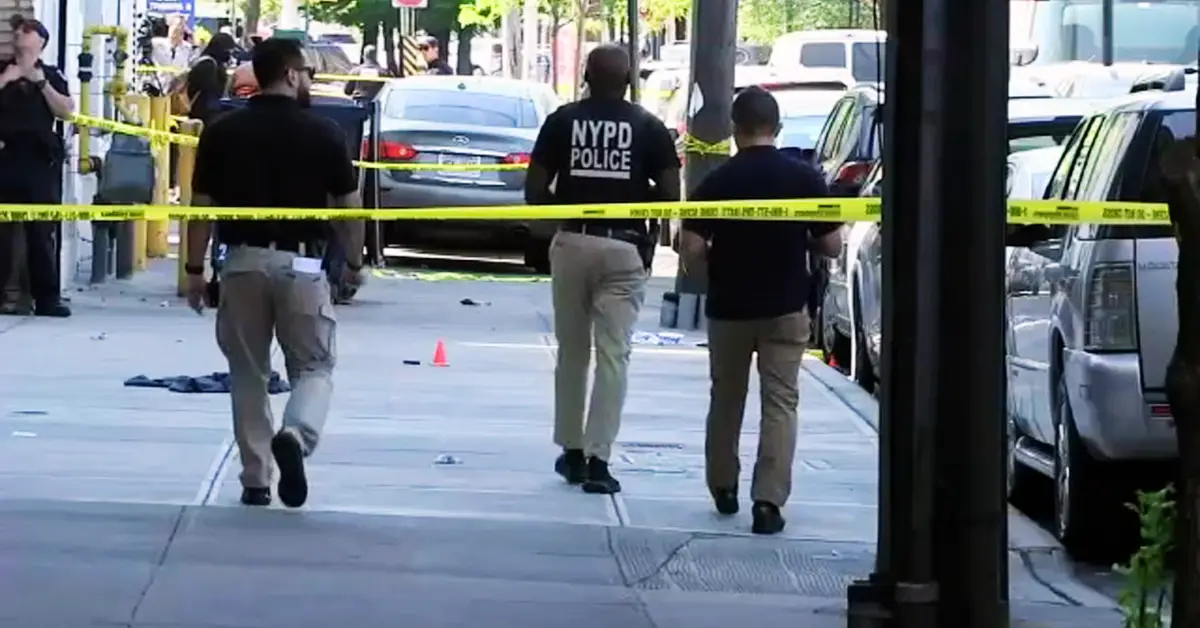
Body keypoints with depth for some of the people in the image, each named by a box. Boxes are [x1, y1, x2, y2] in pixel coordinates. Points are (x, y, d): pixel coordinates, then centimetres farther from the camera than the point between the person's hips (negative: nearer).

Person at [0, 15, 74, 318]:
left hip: (39, 160, 0)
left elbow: (67, 112, 0)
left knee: (42, 230, -1)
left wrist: (41, 82, -7)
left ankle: (46, 298, 1)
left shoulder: (51, 75, 11)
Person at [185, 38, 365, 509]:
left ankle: (255, 481, 12)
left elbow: (202, 206, 2)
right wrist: (354, 262, 17)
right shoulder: (323, 133, -2)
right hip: (300, 264, -2)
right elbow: (348, 206, 3)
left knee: (248, 374, 12)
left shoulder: (222, 132, 2)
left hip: (242, 261, 2)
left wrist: (195, 268, 10)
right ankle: (295, 436, -21)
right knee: (314, 367, 8)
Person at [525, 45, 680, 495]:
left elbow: (534, 191, 0)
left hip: (572, 243, 1)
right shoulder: (648, 127, 1)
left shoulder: (563, 121, 2)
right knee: (612, 355, -1)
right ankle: (597, 459, -7)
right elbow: (670, 195, -4)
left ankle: (572, 451, 21)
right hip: (624, 247, -1)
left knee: (571, 352, 14)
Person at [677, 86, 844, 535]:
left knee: (725, 399, 18)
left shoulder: (716, 182, -7)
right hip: (786, 308, -1)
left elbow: (690, 254, -10)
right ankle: (768, 499, -11)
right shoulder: (804, 178, -7)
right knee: (780, 402, 1)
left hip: (728, 308, 1)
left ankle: (723, 488, 30)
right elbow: (832, 246, -4)